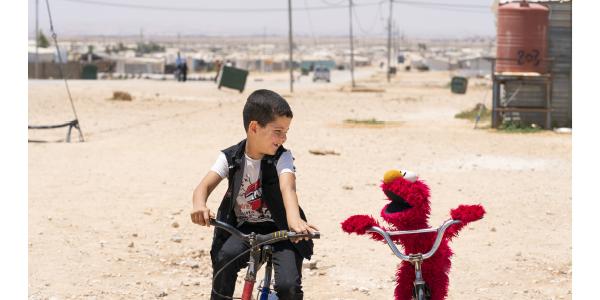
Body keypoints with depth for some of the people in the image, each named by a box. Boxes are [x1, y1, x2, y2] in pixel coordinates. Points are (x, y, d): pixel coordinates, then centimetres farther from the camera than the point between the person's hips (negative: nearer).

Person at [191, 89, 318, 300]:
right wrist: (199, 206, -41)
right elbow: (205, 186, -16)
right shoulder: (231, 158, -5)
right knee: (224, 258, -30)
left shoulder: (282, 158, -11)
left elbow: (287, 187, -31)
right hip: (244, 228, 1)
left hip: (279, 231, -1)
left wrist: (294, 220, -52)